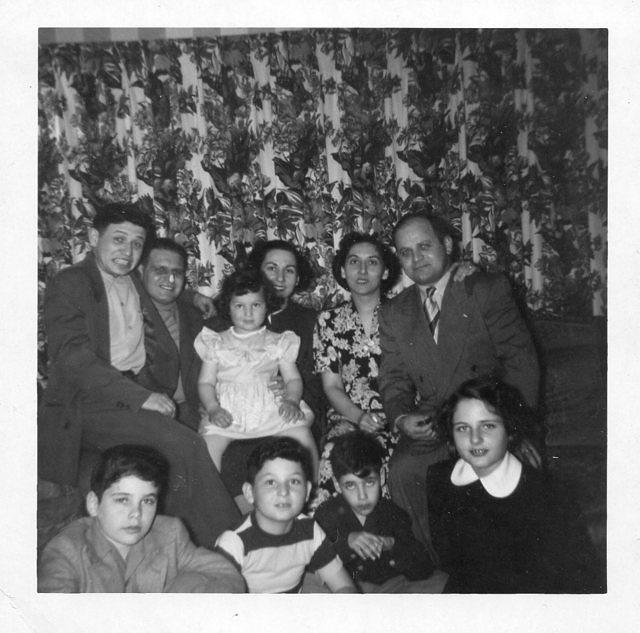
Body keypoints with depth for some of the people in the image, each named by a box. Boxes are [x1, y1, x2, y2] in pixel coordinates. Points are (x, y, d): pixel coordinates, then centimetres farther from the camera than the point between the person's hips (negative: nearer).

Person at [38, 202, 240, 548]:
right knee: (181, 443, -27)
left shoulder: (137, 285, 19)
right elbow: (73, 360, -15)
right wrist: (140, 397, -23)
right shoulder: (67, 285, -2)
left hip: (139, 395, 6)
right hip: (88, 403, -6)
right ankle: (222, 544, -16)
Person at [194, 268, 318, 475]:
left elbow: (293, 379, 13)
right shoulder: (216, 343, 16)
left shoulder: (278, 343, 16)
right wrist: (213, 408, -8)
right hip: (228, 412, 0)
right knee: (208, 443, -26)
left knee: (302, 434, -22)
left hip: (269, 410, 0)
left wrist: (292, 400, -9)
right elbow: (205, 382, 12)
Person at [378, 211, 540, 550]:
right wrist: (401, 418, -12)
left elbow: (521, 360, -4)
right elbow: (394, 379, 10)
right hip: (429, 430, 3)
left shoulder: (489, 289, 2)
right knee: (403, 470, -26)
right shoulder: (394, 312, 13)